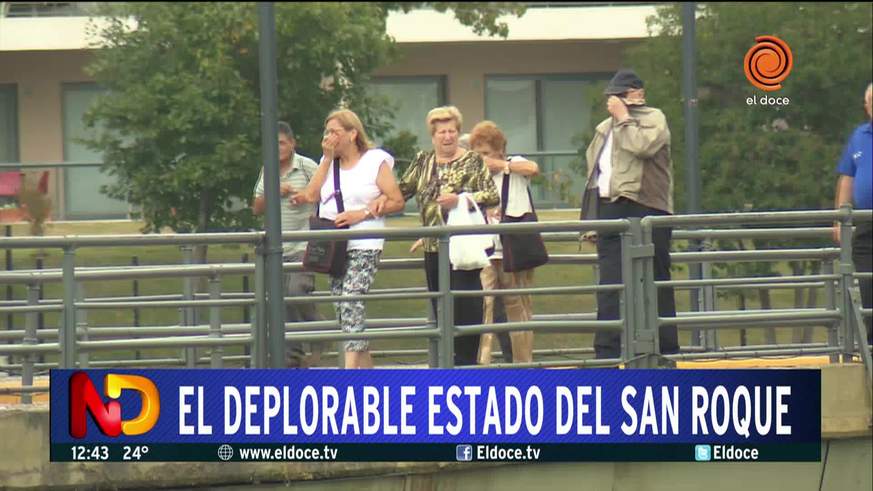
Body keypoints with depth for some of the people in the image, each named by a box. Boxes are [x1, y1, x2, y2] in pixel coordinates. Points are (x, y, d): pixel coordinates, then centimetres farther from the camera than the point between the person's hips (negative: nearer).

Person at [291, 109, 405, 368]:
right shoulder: (329, 162, 16)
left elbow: (397, 201, -4)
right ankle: (366, 369, 13)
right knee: (342, 309, 6)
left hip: (364, 246, -7)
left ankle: (350, 368, -27)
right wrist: (327, 158, 2)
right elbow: (312, 194, 2)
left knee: (351, 302, -20)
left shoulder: (375, 162, -1)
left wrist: (362, 214, -13)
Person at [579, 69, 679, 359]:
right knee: (609, 287, -2)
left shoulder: (654, 119, 2)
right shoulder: (605, 129, 21)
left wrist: (624, 118, -9)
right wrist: (590, 220, 16)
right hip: (610, 210, 6)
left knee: (656, 284, 0)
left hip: (645, 209, -6)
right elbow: (595, 176, 21)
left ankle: (666, 350, 5)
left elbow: (643, 146, -20)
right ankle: (607, 354, -5)